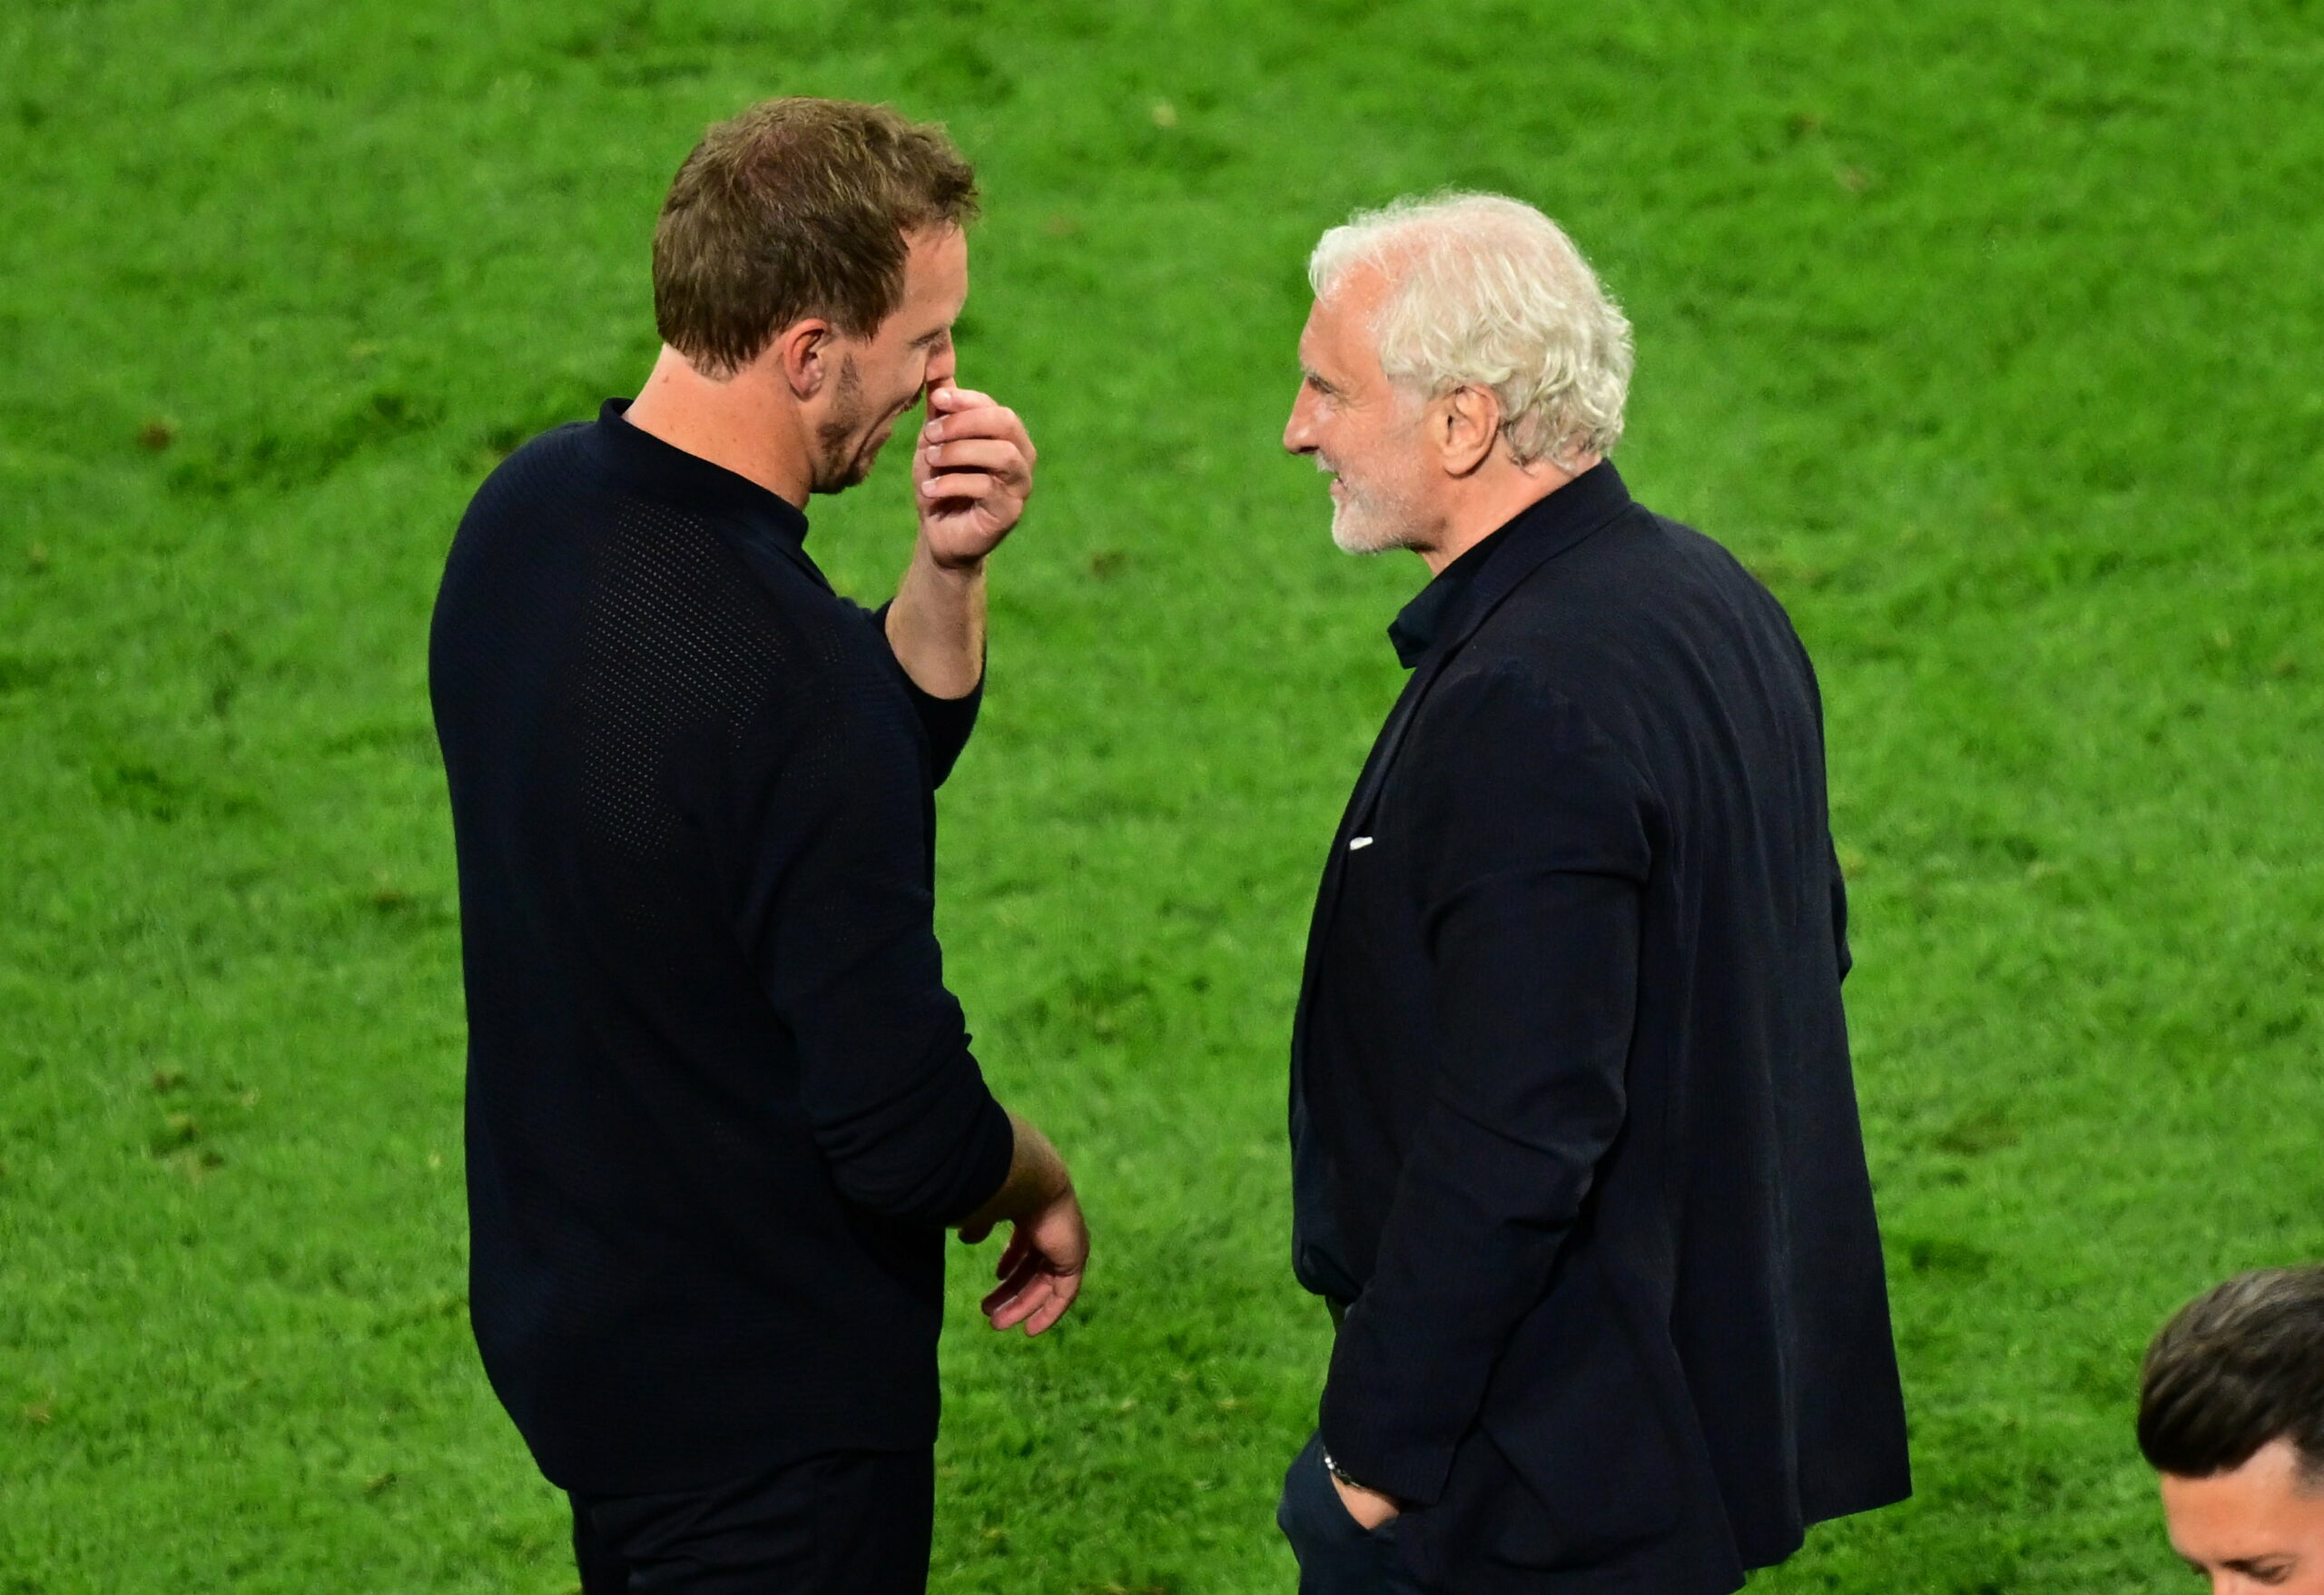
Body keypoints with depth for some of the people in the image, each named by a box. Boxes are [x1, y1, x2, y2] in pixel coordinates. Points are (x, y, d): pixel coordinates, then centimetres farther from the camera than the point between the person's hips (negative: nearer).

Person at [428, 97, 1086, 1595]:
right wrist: (1035, 1183, -5)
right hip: (765, 1394, -9)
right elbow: (909, 1136, -27)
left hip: (565, 1297, 9)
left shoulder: (531, 510, -3)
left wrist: (949, 574, -9)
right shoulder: (782, 667, -32)